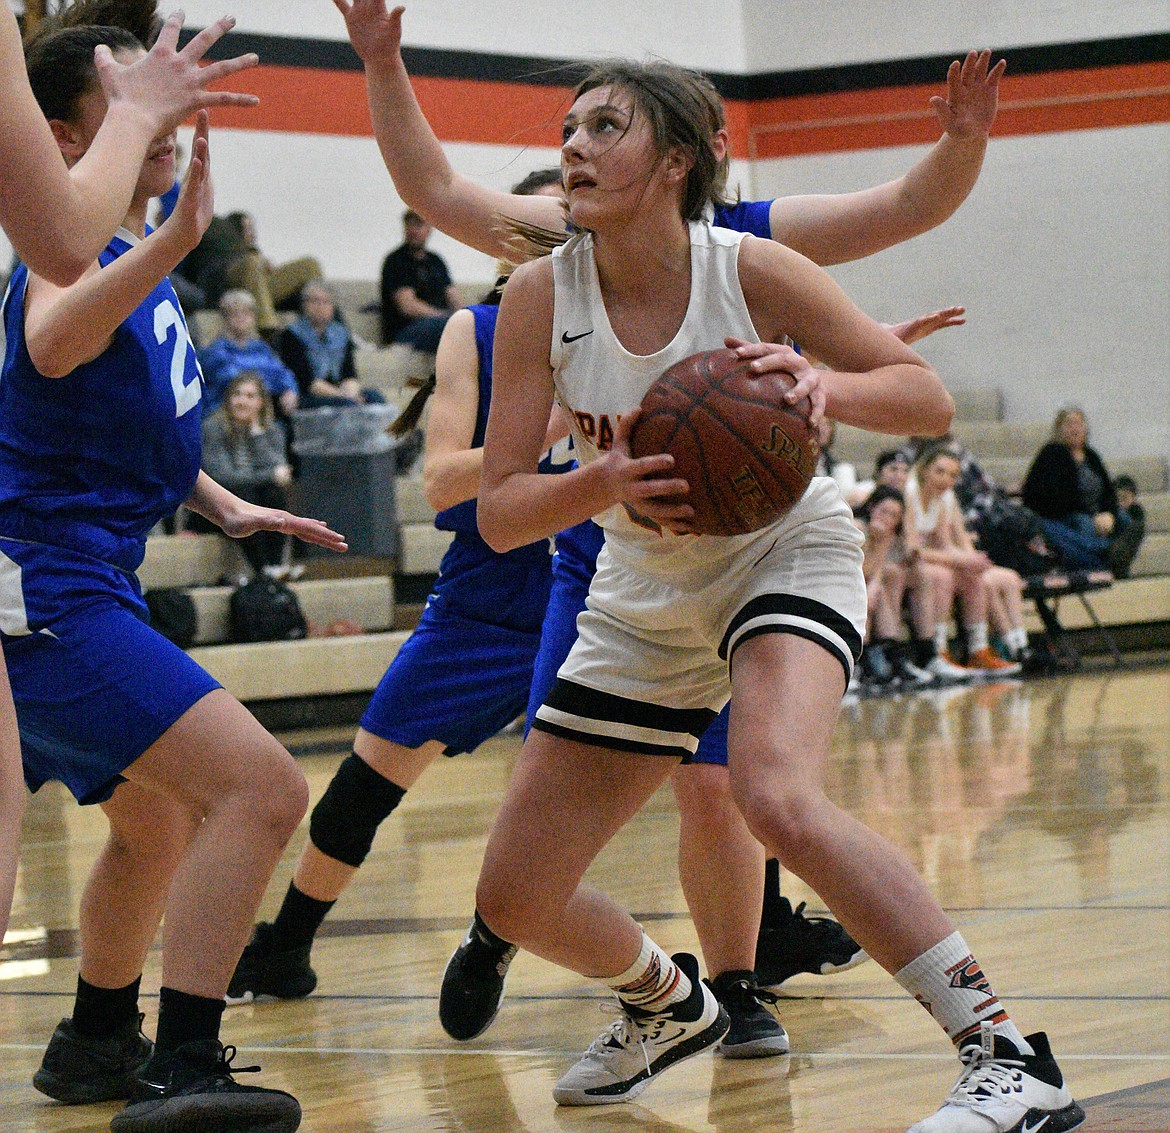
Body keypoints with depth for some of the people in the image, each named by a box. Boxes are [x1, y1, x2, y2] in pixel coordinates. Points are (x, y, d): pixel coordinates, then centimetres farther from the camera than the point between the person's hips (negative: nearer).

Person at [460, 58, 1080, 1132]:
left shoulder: (751, 270, -19)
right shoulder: (541, 297, -13)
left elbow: (930, 400, -14)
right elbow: (498, 512, -14)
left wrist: (825, 385, -35)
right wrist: (607, 482, -35)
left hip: (785, 553, -4)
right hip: (647, 597, 5)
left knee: (776, 796, -36)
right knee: (515, 900, 5)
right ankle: (667, 1001, 39)